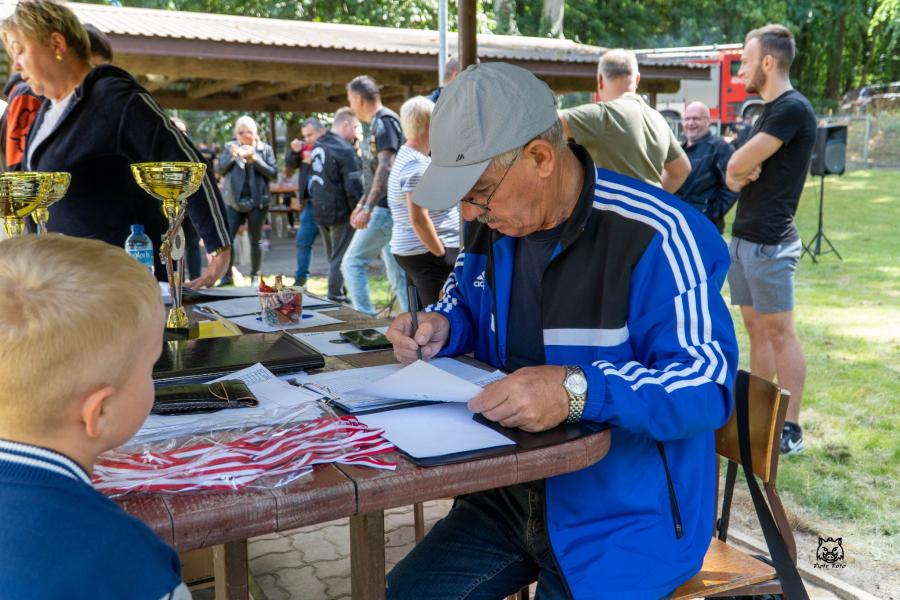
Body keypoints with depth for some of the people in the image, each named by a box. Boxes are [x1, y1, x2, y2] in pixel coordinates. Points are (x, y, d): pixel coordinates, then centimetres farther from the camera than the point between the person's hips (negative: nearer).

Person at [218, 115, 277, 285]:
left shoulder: (265, 149, 0)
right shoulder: (230, 147, 5)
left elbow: (273, 173, -7)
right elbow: (220, 171, 1)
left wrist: (255, 160, -17)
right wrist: (231, 157, -15)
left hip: (257, 201, -1)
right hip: (234, 201, 1)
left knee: (255, 240, 7)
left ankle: (255, 276, 17)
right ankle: (227, 276, 5)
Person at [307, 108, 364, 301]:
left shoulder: (318, 145, 11)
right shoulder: (344, 150, -16)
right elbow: (353, 186, -18)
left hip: (320, 211, 9)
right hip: (340, 213, -9)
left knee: (333, 258, 18)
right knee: (340, 260, -2)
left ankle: (336, 296, 24)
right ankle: (335, 298, 0)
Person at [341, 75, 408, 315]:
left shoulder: (384, 121, -11)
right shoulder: (378, 123, 19)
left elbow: (386, 167, -22)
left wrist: (367, 208, -25)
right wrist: (362, 204, 26)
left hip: (385, 209, -10)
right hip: (389, 210, 10)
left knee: (352, 263, -6)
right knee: (397, 273, 9)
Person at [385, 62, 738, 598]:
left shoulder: (655, 236, -22)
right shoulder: (496, 226, 2)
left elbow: (707, 385, -25)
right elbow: (470, 300, 22)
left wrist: (578, 390, -39)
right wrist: (442, 326, -2)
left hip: (626, 519, -6)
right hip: (513, 495, 7)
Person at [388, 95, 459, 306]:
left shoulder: (409, 155, 14)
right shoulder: (416, 165, -18)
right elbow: (418, 219, -24)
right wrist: (442, 255, -18)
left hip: (412, 250, 11)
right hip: (427, 252, -11)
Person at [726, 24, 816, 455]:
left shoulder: (793, 109, -14)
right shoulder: (768, 111, 17)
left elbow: (739, 165, -17)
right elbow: (733, 171, 13)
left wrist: (741, 170, 4)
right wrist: (739, 176, -8)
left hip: (769, 242, -9)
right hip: (744, 237, 9)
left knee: (780, 332, -4)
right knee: (756, 329, 13)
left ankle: (791, 429, 3)